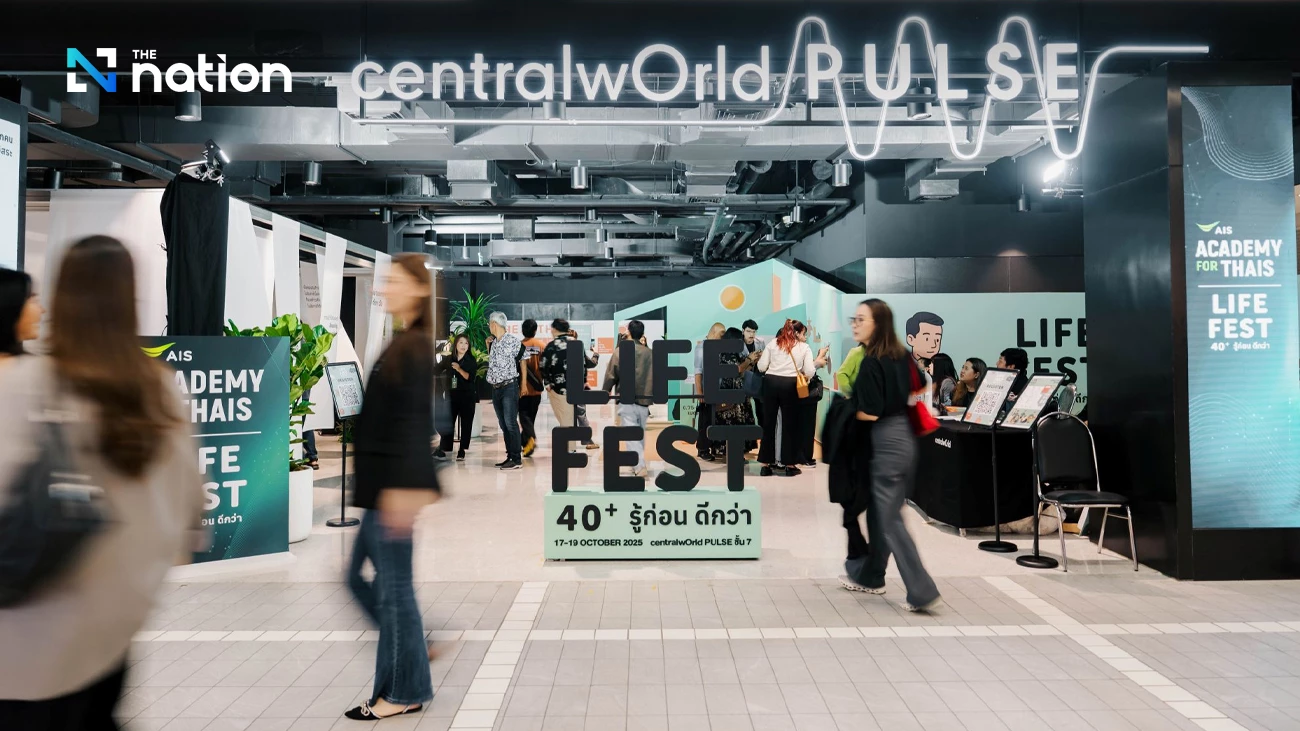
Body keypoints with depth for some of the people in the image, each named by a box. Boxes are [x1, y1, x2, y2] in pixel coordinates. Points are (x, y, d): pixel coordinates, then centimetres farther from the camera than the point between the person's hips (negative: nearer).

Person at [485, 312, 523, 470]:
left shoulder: (513, 341, -6)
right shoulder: (493, 343, 13)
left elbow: (522, 361, 0)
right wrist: (488, 346, 15)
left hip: (509, 387, -7)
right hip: (495, 388, 7)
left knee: (510, 423, -10)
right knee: (503, 425, 8)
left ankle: (517, 459, -8)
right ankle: (510, 456, 14)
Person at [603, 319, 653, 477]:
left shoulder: (620, 351, -6)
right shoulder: (649, 353, 1)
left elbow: (611, 375, -3)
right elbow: (654, 376, 7)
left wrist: (605, 392, 12)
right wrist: (652, 395, 20)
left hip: (626, 400, -3)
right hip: (644, 400, 3)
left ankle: (640, 467, -15)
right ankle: (639, 464, 28)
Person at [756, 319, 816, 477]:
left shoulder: (773, 343, 9)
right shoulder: (804, 347, 6)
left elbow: (761, 367, 4)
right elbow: (810, 372, -2)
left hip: (771, 382, 2)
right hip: (790, 385, -1)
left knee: (768, 423, 7)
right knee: (790, 424, 7)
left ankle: (766, 464, 10)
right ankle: (790, 465, 11)